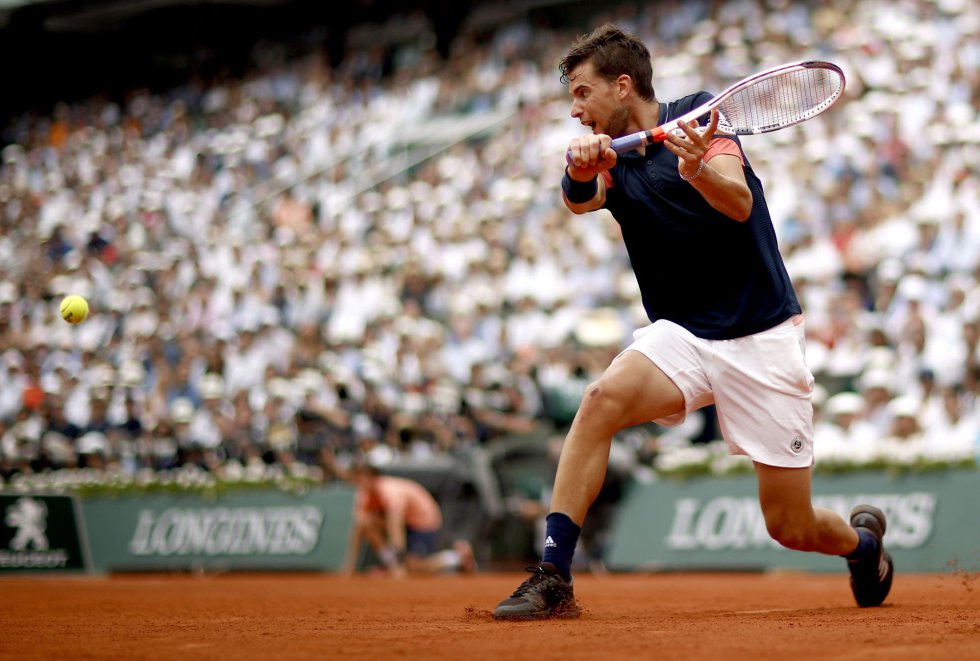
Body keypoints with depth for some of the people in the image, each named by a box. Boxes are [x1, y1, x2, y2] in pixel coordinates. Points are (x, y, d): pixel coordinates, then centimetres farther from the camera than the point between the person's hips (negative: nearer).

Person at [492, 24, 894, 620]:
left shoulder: (698, 116, -5)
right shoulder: (612, 158, 7)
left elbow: (740, 203, -22)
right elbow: (580, 200, -16)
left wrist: (697, 169, -44)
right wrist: (580, 171, -40)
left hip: (762, 340, -4)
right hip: (682, 335, 4)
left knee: (791, 528, -1)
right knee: (602, 399, -29)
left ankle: (862, 538, 35)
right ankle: (554, 579, -27)